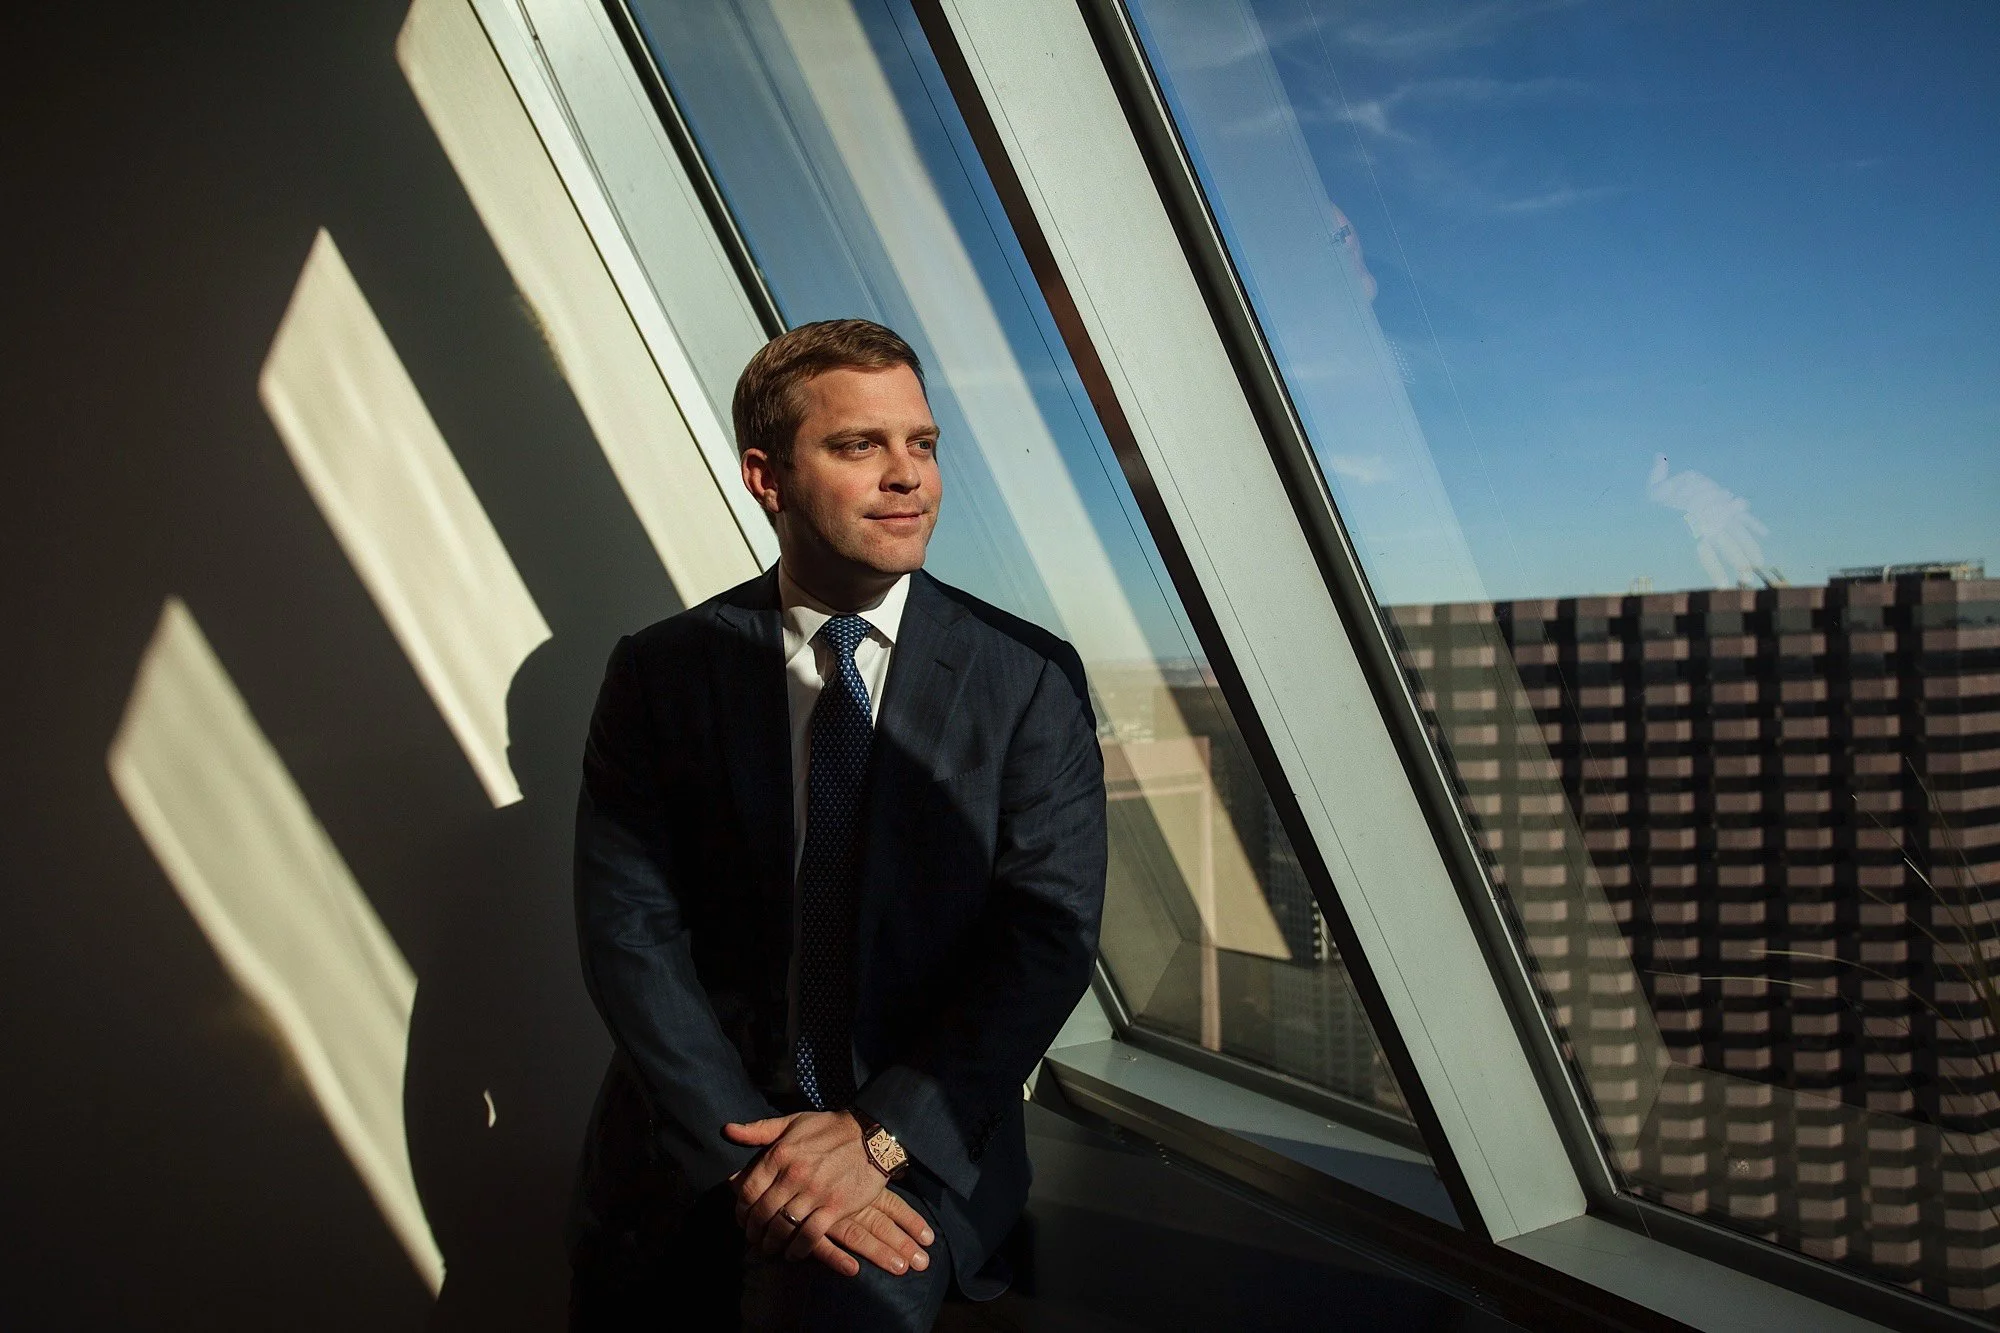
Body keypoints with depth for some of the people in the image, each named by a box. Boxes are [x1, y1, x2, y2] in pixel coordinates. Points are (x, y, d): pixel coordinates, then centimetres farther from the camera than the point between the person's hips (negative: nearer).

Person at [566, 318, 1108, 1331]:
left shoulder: (1029, 678, -1)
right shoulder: (660, 673, 1)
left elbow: (1051, 931, -6)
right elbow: (628, 928, -4)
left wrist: (878, 1134, -14)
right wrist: (751, 1146, -14)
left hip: (918, 1136, -2)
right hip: (690, 1156, 3)